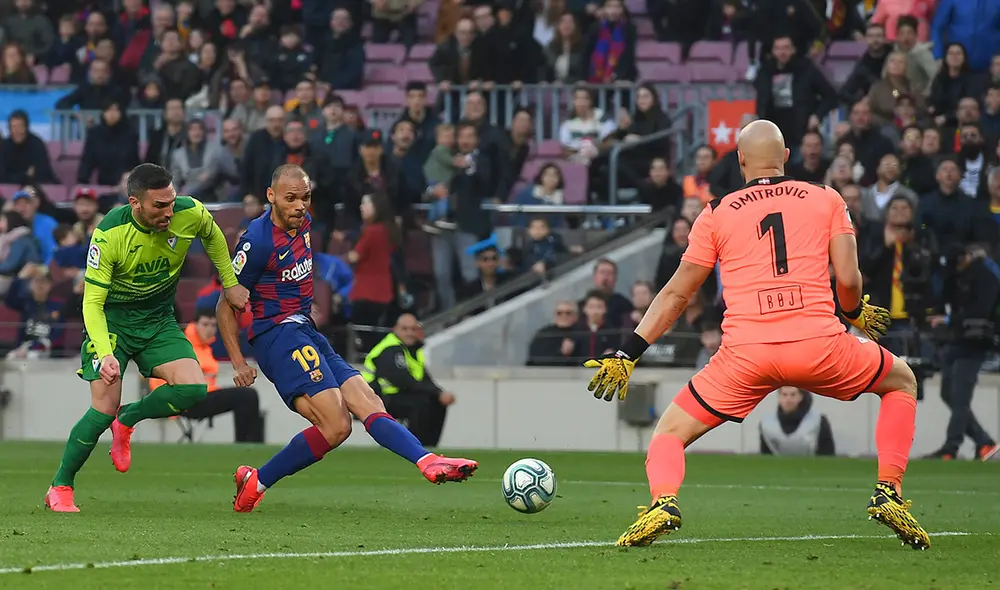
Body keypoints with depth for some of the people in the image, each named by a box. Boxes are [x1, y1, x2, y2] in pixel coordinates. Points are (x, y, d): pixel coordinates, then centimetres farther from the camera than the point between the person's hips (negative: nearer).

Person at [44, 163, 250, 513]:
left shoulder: (190, 214, -17)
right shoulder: (109, 234, -26)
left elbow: (212, 235, 10)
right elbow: (92, 302, -23)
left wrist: (230, 284, 9)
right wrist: (105, 353, -37)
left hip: (159, 320, 4)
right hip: (112, 318, -4)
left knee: (194, 389, -18)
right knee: (105, 408, -17)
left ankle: (126, 421, 9)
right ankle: (60, 489, 3)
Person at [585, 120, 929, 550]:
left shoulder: (717, 214, 14)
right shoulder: (826, 199, 13)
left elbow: (676, 294, 14)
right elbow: (847, 278, 6)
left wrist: (627, 354, 19)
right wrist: (855, 314, 29)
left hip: (745, 352, 0)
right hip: (819, 344, 0)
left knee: (670, 433, 16)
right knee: (902, 382, 27)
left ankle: (663, 502, -17)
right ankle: (888, 495, 11)